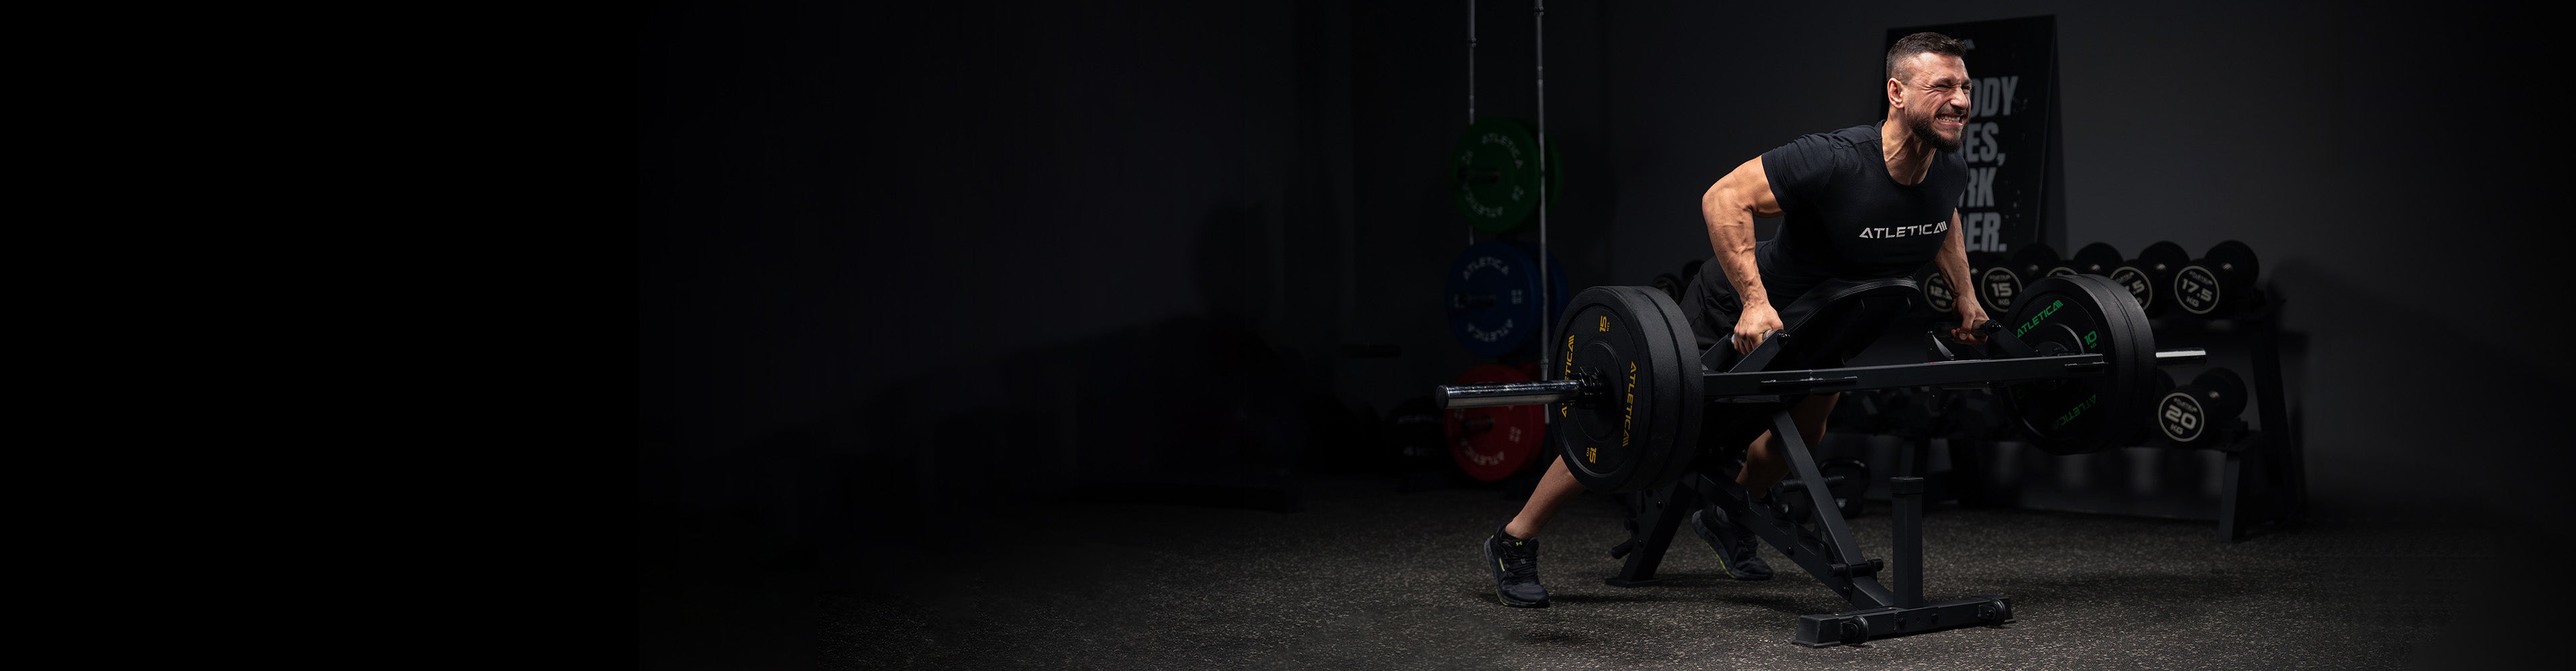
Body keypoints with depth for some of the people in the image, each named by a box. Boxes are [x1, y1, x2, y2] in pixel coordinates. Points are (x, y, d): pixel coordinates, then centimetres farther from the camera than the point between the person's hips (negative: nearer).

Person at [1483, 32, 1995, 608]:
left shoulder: (1950, 173, -11)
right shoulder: (1834, 162, -35)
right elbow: (1725, 199, -34)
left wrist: (1966, 299, 10)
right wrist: (1755, 303, -41)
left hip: (1813, 323, 7)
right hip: (1737, 315, -7)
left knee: (1805, 433, 19)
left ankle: (1726, 518, 49)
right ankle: (1513, 543, 7)